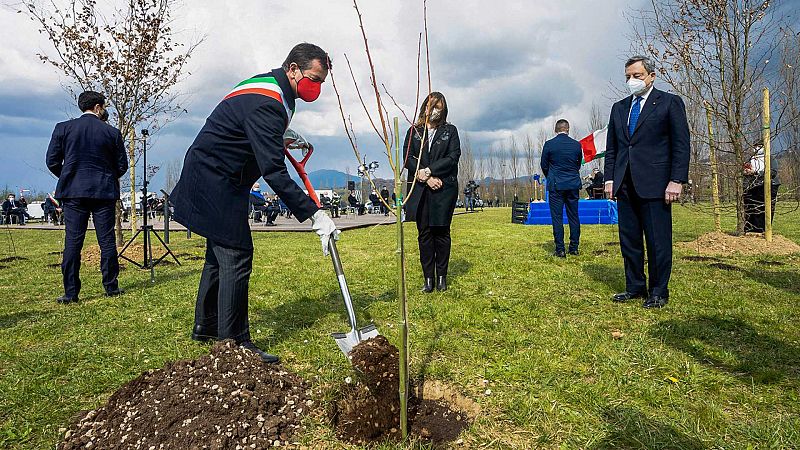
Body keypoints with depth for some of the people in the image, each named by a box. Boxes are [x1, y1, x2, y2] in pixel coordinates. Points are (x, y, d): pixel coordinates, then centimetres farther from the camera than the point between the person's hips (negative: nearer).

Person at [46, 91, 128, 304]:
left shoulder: (63, 128, 2)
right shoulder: (112, 132, 0)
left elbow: (52, 161, 3)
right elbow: (122, 165, 3)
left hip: (73, 192, 1)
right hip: (104, 192, -1)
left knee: (72, 242, 2)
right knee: (107, 241, 5)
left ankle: (70, 292, 3)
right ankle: (111, 287, 11)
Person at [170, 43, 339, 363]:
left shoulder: (268, 86, 9)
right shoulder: (267, 104, -25)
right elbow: (274, 172, -31)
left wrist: (280, 139, 14)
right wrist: (314, 214, -32)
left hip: (209, 181, 11)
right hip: (216, 185, -11)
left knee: (220, 253, 17)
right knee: (236, 256, -11)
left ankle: (206, 326, 30)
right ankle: (235, 344, -4)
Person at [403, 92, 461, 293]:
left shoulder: (450, 130, 10)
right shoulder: (414, 131, 12)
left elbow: (453, 157, -3)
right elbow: (408, 158, 1)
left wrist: (429, 170, -11)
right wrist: (427, 178, -10)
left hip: (444, 188, -1)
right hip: (420, 188, 1)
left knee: (441, 232, 2)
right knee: (424, 232, 1)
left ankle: (442, 276, 12)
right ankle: (428, 277, 7)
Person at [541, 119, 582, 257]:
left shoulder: (549, 144, -5)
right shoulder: (576, 144, 2)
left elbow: (544, 165, 3)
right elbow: (578, 164, 12)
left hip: (556, 185, -3)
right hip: (573, 184, 3)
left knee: (557, 217, 0)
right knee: (573, 216, 9)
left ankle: (560, 250, -2)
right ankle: (574, 248, 13)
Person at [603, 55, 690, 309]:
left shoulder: (670, 102, 3)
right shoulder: (618, 108, 17)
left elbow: (681, 144, -3)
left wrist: (677, 180, -11)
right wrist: (610, 178, 7)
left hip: (654, 183, -5)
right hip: (624, 185, 5)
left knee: (658, 240, 0)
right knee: (629, 239, 9)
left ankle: (658, 292, 10)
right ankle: (635, 287, 19)